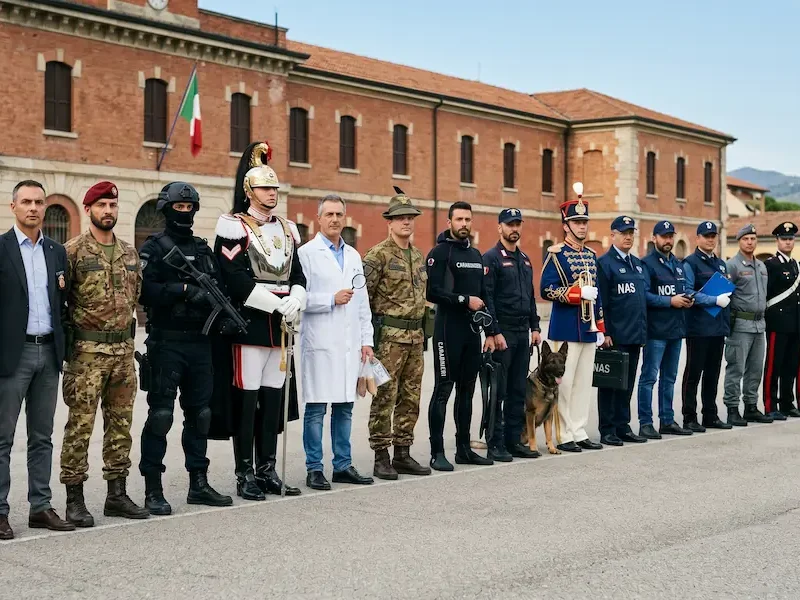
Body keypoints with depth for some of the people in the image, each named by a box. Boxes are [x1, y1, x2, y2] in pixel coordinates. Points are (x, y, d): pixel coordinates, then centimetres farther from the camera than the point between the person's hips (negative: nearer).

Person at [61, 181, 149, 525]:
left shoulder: (129, 253, 12)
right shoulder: (73, 251, -6)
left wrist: (135, 340, 13)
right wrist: (66, 340, -9)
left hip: (123, 350, 6)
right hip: (86, 351, -6)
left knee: (121, 425, 10)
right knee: (80, 426, -2)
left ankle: (117, 495, 19)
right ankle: (74, 499, 5)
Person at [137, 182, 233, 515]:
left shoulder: (204, 250, 16)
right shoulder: (154, 249, -2)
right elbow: (143, 290, -14)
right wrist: (184, 289, -22)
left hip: (200, 344, 6)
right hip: (166, 344, -6)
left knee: (199, 413, 10)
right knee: (160, 413, -4)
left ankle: (198, 484, 19)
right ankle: (153, 490, 1)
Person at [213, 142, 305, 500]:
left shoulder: (287, 229, 16)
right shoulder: (234, 228, -5)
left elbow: (297, 275, 15)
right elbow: (237, 279, -14)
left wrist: (295, 302, -7)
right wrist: (278, 305, -16)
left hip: (280, 325, 6)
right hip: (249, 323, -6)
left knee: (274, 399, 9)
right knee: (247, 399, -3)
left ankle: (268, 471, 17)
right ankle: (245, 475, 4)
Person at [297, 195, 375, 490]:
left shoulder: (354, 256, 17)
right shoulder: (307, 253, -2)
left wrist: (367, 340, 12)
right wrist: (332, 300, -12)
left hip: (350, 344, 6)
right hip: (320, 343, -6)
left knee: (345, 407, 10)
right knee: (316, 408, -2)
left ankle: (343, 466, 17)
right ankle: (314, 469, 5)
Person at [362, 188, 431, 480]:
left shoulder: (418, 256, 15)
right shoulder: (378, 254, -8)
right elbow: (363, 295, -10)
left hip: (415, 336, 7)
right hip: (389, 336, -7)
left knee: (410, 398, 10)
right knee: (385, 396, -4)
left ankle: (403, 454, 18)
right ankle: (381, 458, 2)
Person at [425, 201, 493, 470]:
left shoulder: (476, 254, 17)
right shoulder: (440, 252, -6)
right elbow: (431, 292, -16)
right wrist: (464, 300, -17)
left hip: (472, 331, 7)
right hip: (448, 330, -7)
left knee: (466, 390, 11)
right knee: (443, 390, -5)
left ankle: (464, 448, 19)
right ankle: (437, 453, -1)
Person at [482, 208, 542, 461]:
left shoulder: (524, 259, 17)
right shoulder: (491, 258, -7)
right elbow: (487, 298, -13)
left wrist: (535, 327, 12)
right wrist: (494, 332, -18)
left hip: (523, 334, 8)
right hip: (502, 334, -7)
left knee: (518, 390, 10)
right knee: (498, 391, -3)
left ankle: (514, 440, 16)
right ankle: (495, 444, 2)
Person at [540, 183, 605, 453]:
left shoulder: (591, 255, 15)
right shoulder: (556, 254, -6)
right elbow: (546, 289, -12)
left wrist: (600, 327, 15)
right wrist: (577, 294, -21)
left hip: (588, 328, 7)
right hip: (566, 327, -7)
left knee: (584, 382, 9)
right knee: (564, 382, -5)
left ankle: (579, 432, 16)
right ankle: (563, 436, 2)